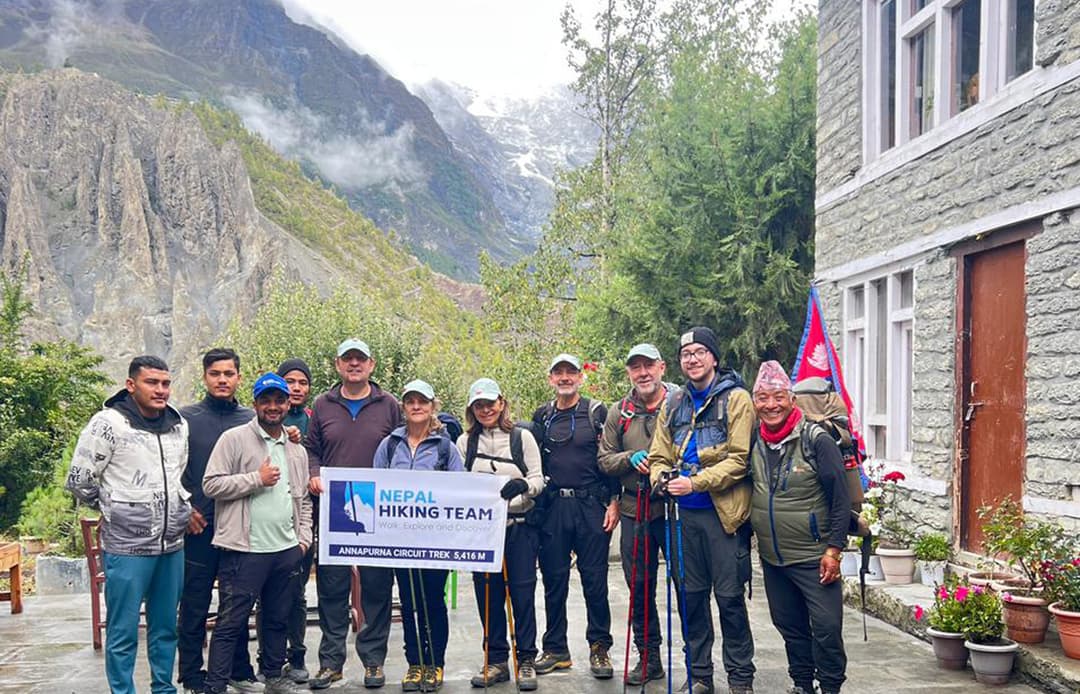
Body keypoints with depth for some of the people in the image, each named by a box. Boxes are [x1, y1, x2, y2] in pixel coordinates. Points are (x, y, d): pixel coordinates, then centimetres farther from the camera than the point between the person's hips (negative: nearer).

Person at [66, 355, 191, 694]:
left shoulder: (179, 425, 7)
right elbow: (79, 481, -6)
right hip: (126, 547, -5)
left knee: (165, 627, 15)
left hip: (172, 545, 5)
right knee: (123, 632, 3)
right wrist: (115, 509, 4)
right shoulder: (109, 423, -10)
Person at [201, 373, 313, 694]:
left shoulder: (297, 451, 15)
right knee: (231, 623, -2)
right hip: (245, 550, -6)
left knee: (278, 619, 16)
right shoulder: (234, 438, -4)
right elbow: (211, 484, -11)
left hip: (287, 550, 6)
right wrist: (256, 479, -15)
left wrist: (304, 537, 11)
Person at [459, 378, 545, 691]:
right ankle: (496, 660, 18)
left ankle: (526, 659, 11)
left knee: (522, 591, -1)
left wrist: (522, 485, -20)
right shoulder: (465, 442, 8)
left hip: (519, 525, -2)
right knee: (487, 593, 6)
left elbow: (538, 480, 0)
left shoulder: (522, 437, 2)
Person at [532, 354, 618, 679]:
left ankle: (599, 648, 13)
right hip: (553, 508, 3)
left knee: (595, 579, 0)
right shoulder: (542, 417, 11)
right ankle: (555, 649, 18)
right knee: (554, 580, 8)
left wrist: (613, 502, -7)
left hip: (591, 506, -3)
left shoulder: (597, 413, 2)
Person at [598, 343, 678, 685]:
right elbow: (605, 460, 9)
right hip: (635, 512, 4)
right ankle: (648, 658, 26)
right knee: (639, 588, 12)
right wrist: (631, 458, -9)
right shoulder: (619, 414, 9)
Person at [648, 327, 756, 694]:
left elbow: (739, 458, -13)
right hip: (685, 514, 5)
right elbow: (658, 456, 14)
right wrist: (662, 478, -9)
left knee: (729, 596, 2)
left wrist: (696, 483, -20)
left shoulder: (736, 399, -5)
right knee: (691, 595, 11)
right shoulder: (673, 405, 12)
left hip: (723, 513, -5)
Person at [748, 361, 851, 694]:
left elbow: (841, 499, -11)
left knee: (827, 627, -3)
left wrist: (833, 549, -14)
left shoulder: (816, 440, -12)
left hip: (814, 557, -5)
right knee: (789, 625, 16)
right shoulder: (754, 444, 4)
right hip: (771, 558, 6)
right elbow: (746, 496, 17)